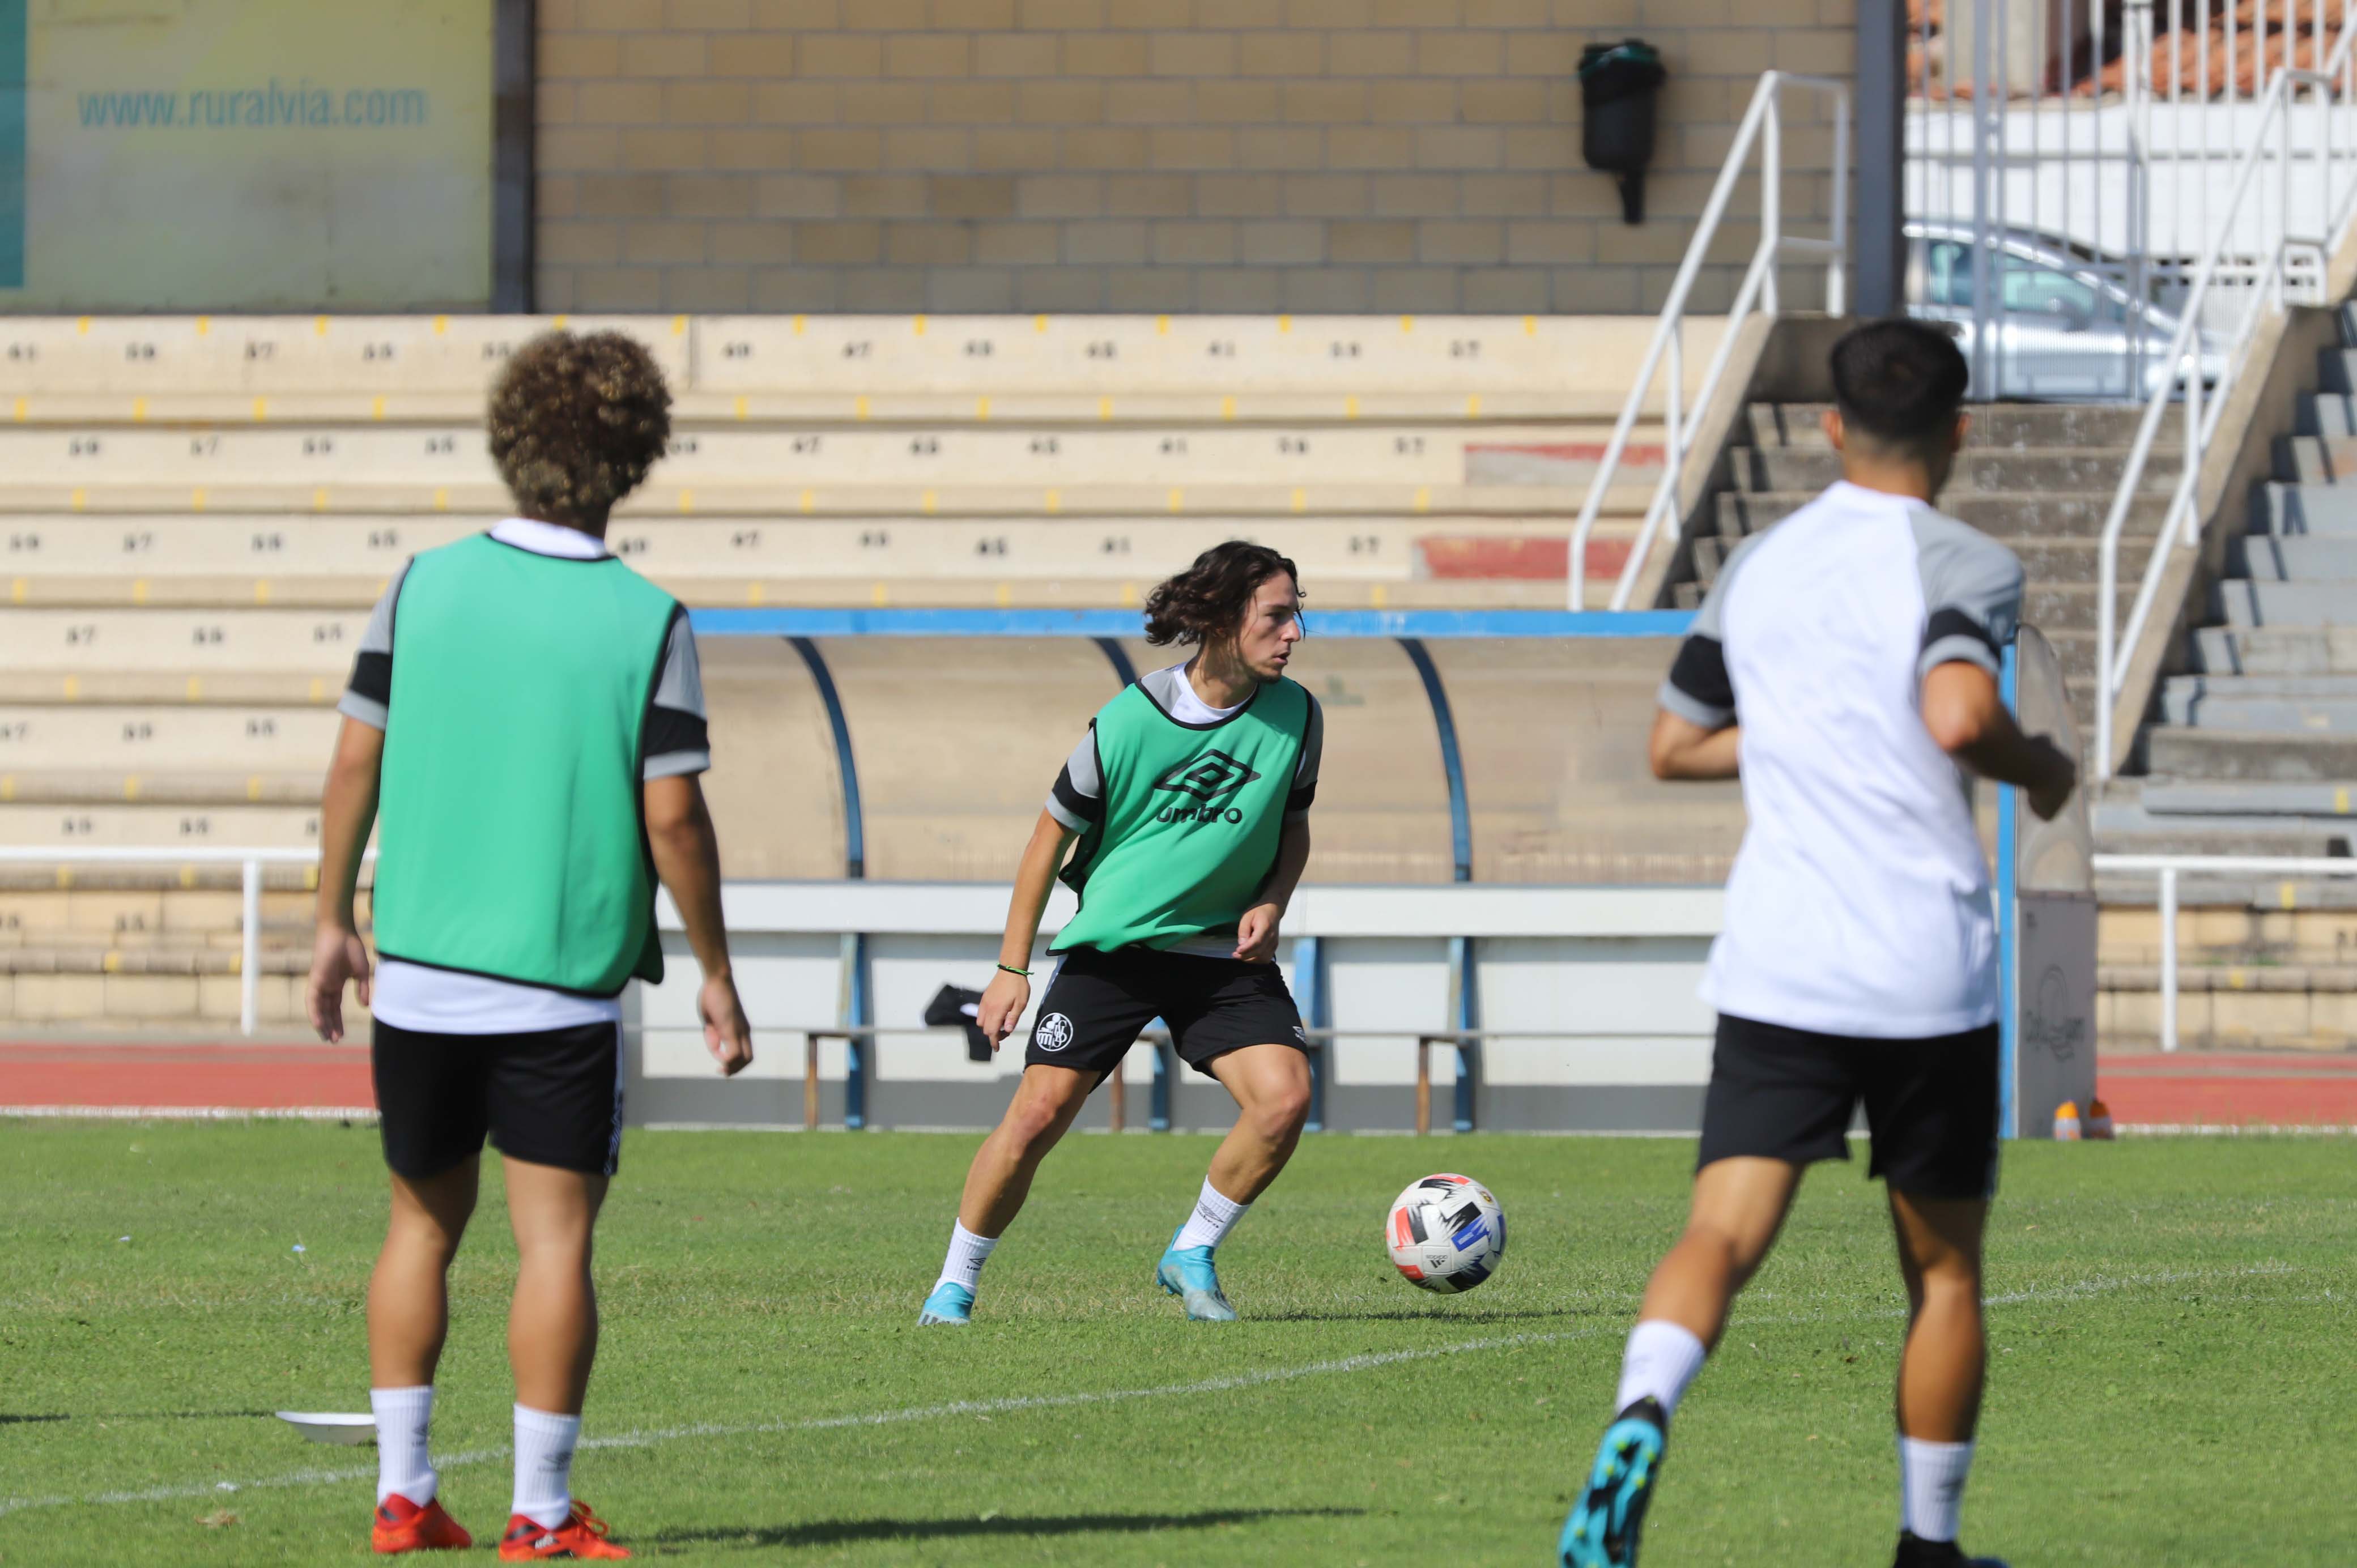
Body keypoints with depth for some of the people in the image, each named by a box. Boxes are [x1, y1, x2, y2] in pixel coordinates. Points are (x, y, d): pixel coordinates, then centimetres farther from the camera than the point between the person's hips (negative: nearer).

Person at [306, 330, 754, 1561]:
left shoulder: (423, 587, -1)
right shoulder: (648, 624, -9)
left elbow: (355, 763, 2)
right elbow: (673, 817, -9)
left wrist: (335, 922, 14)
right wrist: (714, 976, 2)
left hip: (418, 970, 3)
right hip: (562, 985, -3)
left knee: (423, 1221, 15)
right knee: (555, 1238, 1)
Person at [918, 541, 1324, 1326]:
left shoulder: (1294, 716, -5)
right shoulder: (1130, 721, -15)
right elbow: (1053, 835, -3)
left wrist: (1271, 904, -8)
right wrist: (1012, 970, -3)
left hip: (1223, 949, 3)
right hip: (1112, 940, -3)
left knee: (1285, 1097, -18)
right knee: (1038, 1114, -12)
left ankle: (1191, 1255, 4)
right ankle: (955, 1284, 7)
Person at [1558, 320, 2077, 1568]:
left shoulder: (1755, 567, 12)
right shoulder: (1963, 565, -5)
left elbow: (1674, 747, 22)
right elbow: (1960, 715, -23)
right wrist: (2038, 770, -3)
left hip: (1776, 966, 3)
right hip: (1928, 973, -3)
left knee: (1719, 1237, -10)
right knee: (1944, 1272, 14)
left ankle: (1638, 1421, -39)